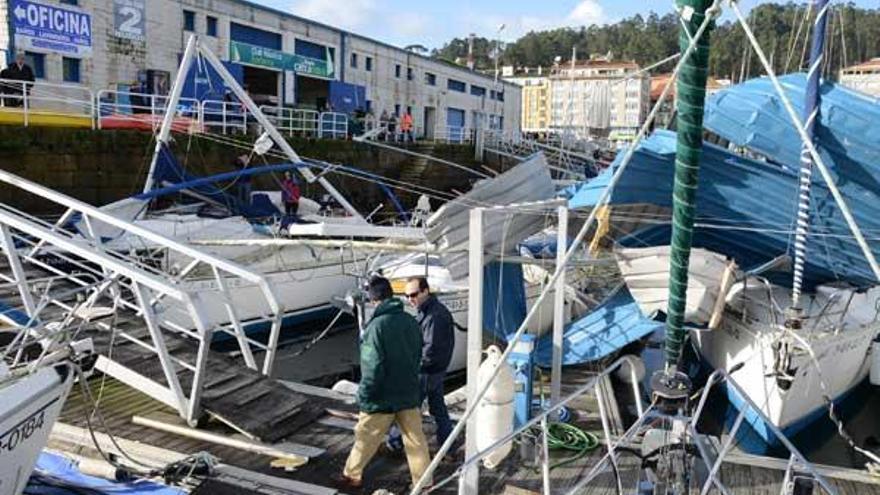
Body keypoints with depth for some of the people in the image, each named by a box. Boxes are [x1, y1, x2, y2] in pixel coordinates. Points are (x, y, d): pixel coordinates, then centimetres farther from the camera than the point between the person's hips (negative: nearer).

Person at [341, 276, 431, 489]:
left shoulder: (377, 326, -21)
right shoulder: (411, 322, 0)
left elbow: (373, 368, -21)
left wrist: (363, 397, -9)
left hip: (382, 399, -5)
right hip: (409, 395, 5)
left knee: (365, 438, 14)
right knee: (416, 441, 10)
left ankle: (351, 475, 32)